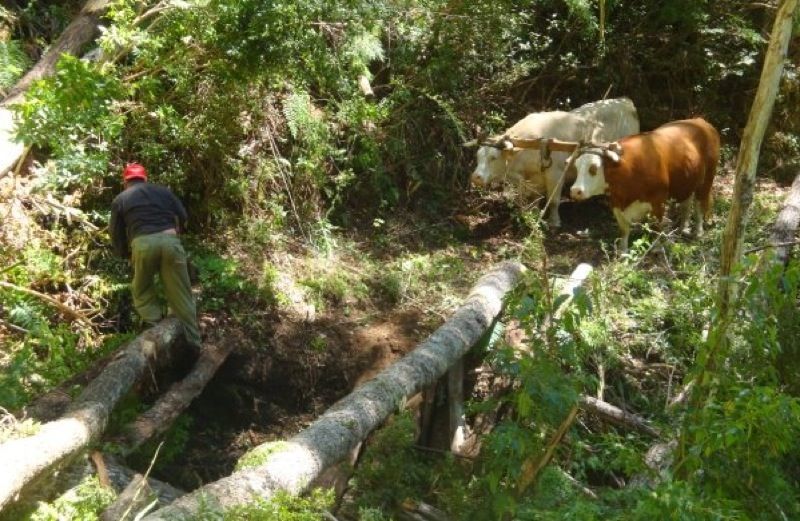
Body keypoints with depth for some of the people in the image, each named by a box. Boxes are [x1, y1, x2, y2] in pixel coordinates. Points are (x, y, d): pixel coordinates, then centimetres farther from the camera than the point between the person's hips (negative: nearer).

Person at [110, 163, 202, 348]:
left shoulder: (120, 199, 20)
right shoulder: (163, 191, 24)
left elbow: (116, 234, 18)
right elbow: (184, 217, 20)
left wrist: (125, 255, 33)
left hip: (142, 245, -1)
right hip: (169, 240, 1)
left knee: (143, 293, 21)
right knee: (181, 296, 8)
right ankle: (193, 344, 10)